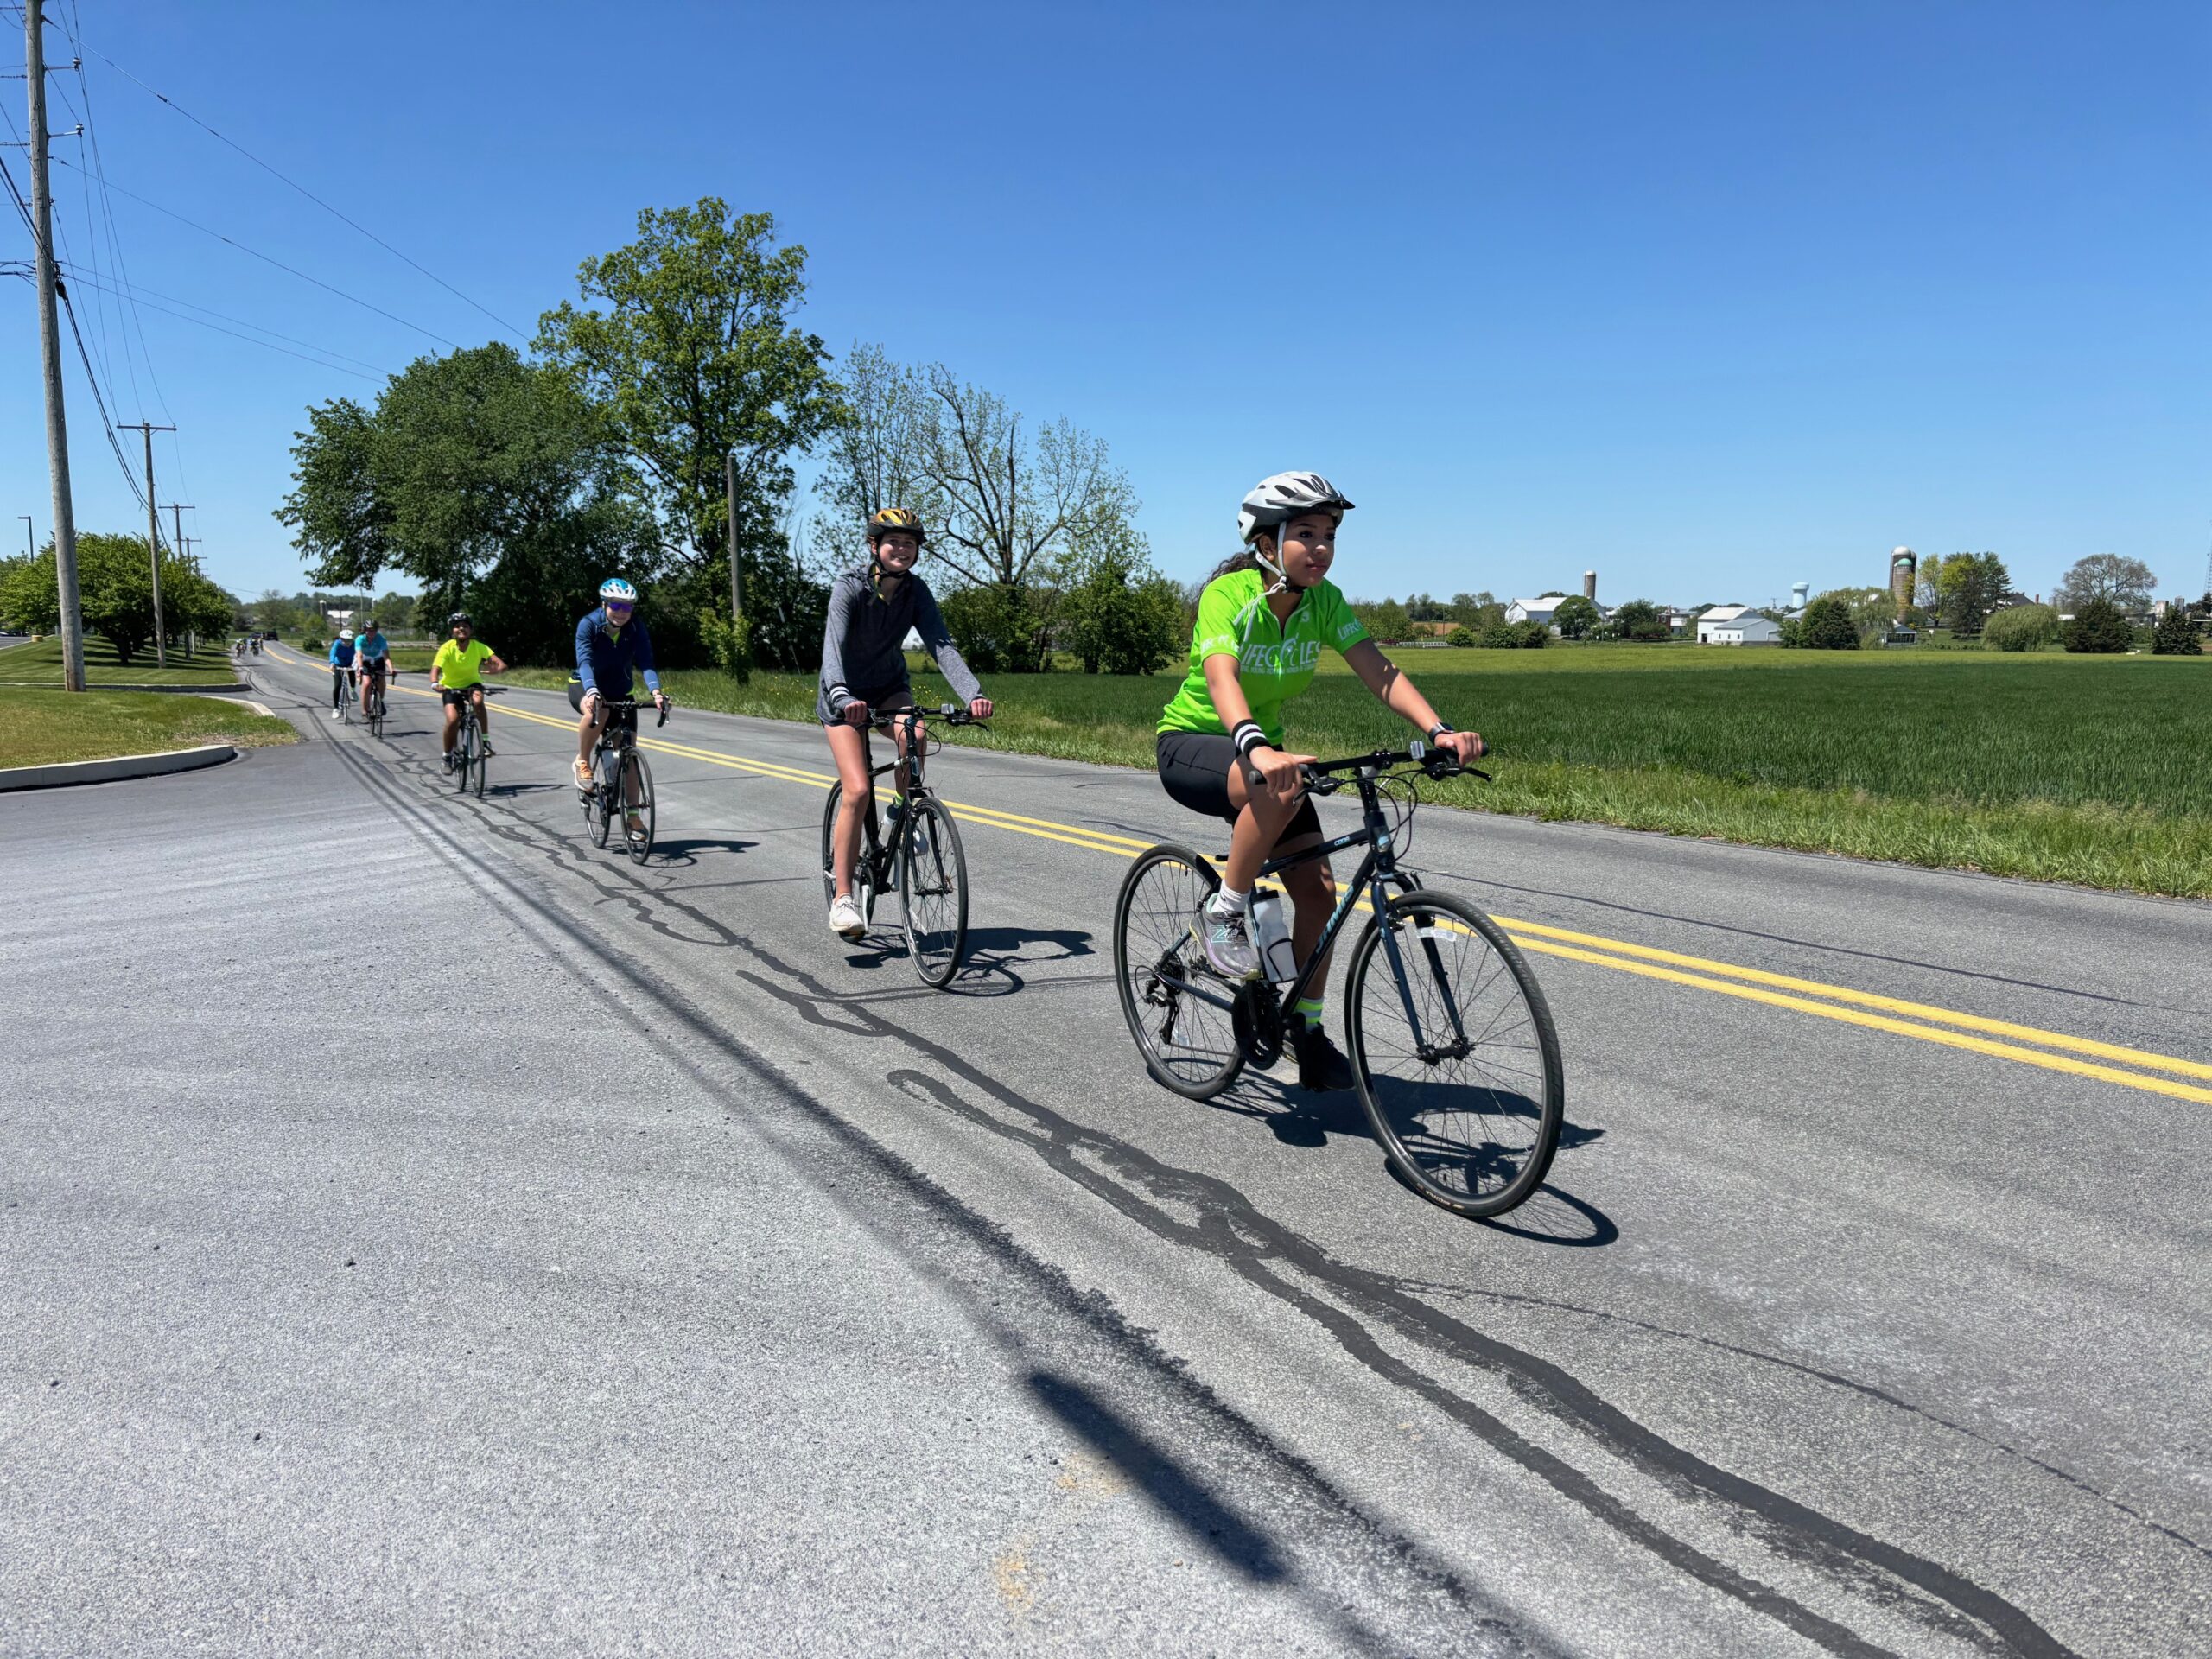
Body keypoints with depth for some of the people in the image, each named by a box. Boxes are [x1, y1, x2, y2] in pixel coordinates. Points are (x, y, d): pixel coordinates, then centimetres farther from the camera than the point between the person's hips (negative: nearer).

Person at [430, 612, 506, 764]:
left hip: (472, 684, 1)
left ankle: (486, 741, -22)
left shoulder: (479, 647, -16)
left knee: (478, 700, -35)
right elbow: (435, 669, -30)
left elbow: (502, 666, -25)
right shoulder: (447, 648, -19)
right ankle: (447, 756, 2)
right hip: (451, 687, 0)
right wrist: (435, 683, -51)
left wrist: (495, 669, -48)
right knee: (453, 720, -21)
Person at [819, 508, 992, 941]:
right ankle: (842, 897, -8)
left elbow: (941, 645, -24)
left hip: (890, 687, 3)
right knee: (858, 791, -17)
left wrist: (972, 694, -40)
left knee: (914, 735, -32)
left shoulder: (916, 591, -12)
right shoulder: (849, 588, -22)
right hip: (846, 697, -3)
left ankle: (904, 809, -3)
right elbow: (833, 646, -35)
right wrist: (842, 697, -54)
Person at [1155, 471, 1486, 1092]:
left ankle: (1307, 1031, 11)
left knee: (1319, 890, -6)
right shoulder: (1228, 595, -24)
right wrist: (1256, 749, -61)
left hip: (1262, 750, 6)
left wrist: (1438, 730, -35)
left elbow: (1376, 669, -19)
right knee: (1282, 788, -39)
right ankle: (1222, 915, -18)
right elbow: (1221, 678, -41)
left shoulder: (1322, 598, -8)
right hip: (1191, 745, -6)